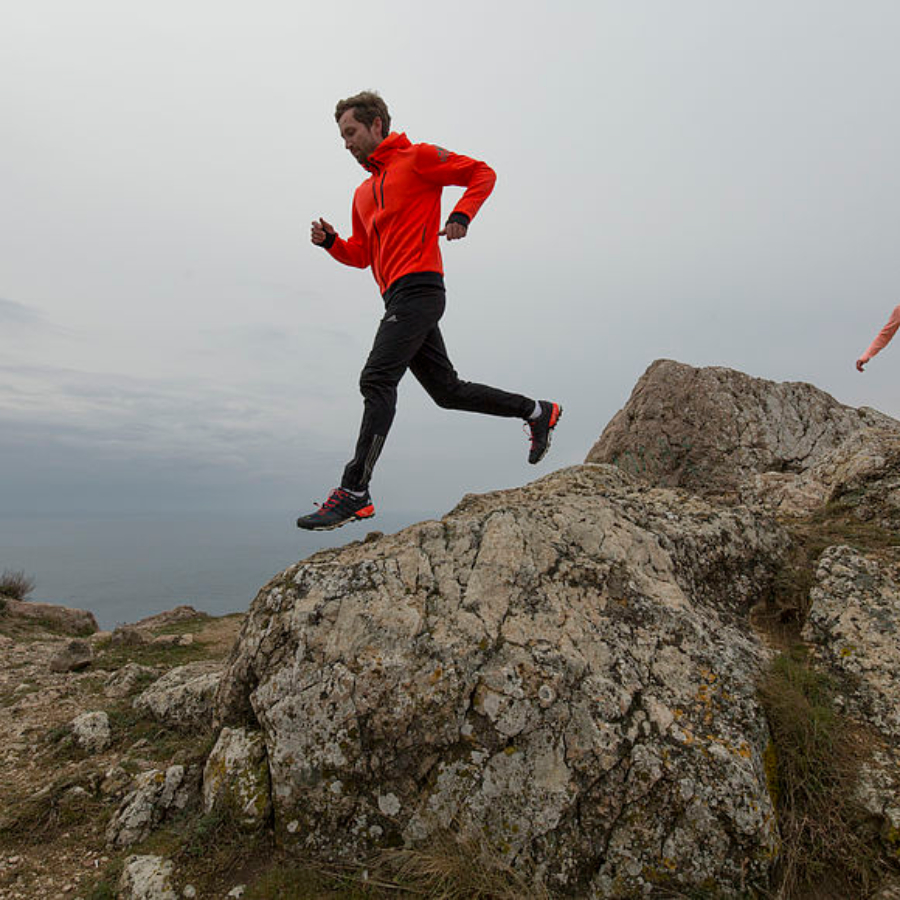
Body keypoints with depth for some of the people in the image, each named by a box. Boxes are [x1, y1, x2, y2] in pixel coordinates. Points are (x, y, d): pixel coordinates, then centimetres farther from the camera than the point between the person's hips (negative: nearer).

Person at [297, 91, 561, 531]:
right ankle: (537, 411, 21)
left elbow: (482, 173, 4)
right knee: (447, 390, 9)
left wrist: (460, 216, -12)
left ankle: (354, 492, -16)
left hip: (418, 288, -9)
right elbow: (362, 254, 26)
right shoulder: (363, 192, 27)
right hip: (399, 297, 9)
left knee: (376, 380, -18)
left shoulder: (418, 158, 5)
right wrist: (331, 241, 7)